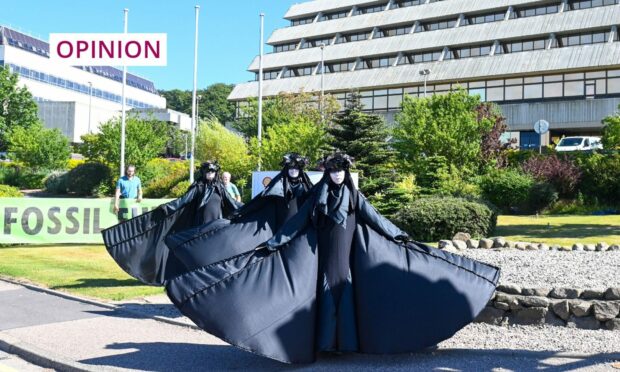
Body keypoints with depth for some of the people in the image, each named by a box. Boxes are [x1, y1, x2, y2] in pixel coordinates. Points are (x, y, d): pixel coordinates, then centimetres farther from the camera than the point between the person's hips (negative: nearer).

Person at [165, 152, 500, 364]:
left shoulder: (354, 195, 6)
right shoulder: (317, 194, 2)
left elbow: (375, 219, 5)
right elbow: (297, 220, -1)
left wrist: (402, 238, 1)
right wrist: (271, 244, -6)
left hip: (347, 253, 1)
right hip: (322, 252, -1)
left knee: (347, 290, -1)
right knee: (326, 290, -3)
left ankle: (348, 340, 8)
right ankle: (326, 341, 4)